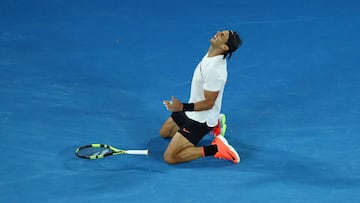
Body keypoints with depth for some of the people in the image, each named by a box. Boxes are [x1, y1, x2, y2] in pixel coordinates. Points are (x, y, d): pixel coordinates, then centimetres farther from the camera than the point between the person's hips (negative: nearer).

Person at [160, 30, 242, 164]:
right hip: (192, 113, 9)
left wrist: (183, 107, -38)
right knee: (164, 133, 29)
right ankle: (211, 125, 23)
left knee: (170, 157, -14)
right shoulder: (211, 54, -5)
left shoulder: (215, 70, -34)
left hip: (200, 120, -9)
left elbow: (208, 103, -28)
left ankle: (216, 149, -9)